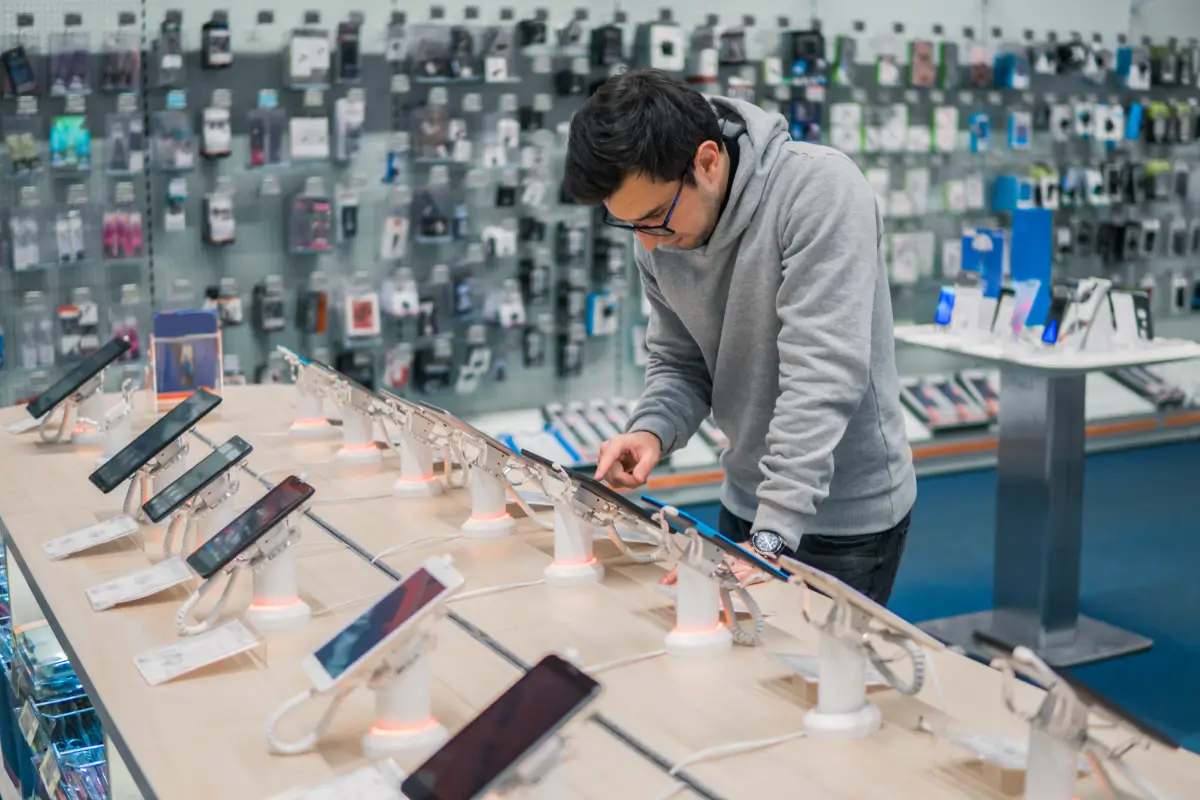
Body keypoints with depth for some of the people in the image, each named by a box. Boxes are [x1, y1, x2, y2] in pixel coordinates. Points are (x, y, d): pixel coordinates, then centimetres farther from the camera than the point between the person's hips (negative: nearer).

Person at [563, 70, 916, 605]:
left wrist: (773, 536, -34)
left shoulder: (821, 191, -26)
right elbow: (680, 363, 5)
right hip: (746, 502, 6)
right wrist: (651, 430, -17)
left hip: (847, 518, -6)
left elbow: (822, 376, -31)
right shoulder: (659, 235, -5)